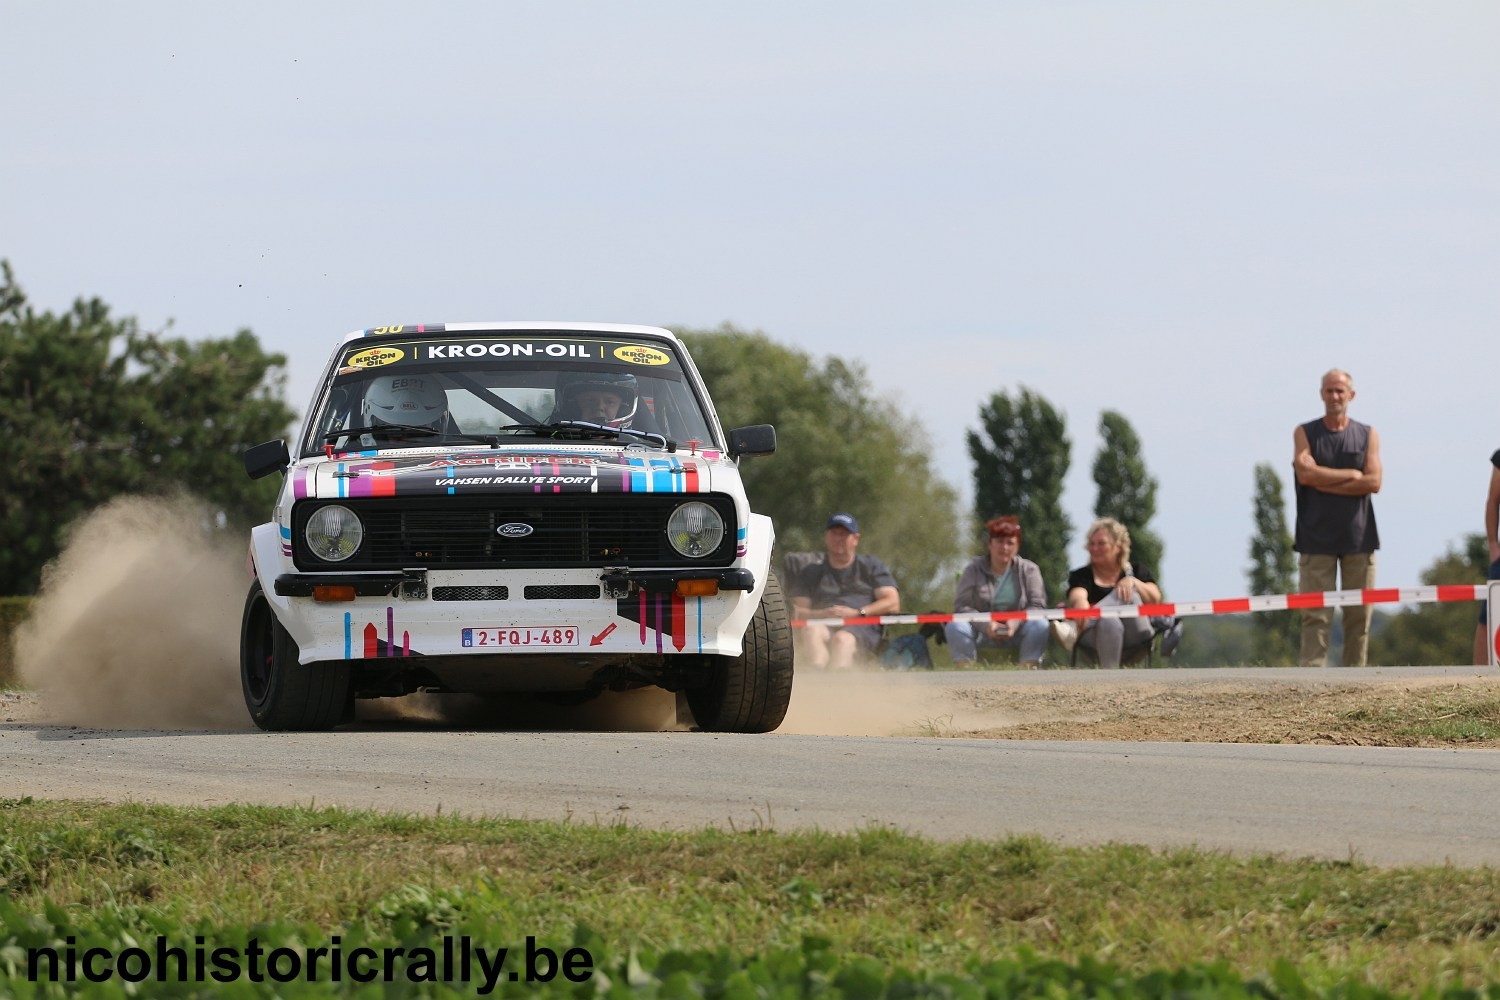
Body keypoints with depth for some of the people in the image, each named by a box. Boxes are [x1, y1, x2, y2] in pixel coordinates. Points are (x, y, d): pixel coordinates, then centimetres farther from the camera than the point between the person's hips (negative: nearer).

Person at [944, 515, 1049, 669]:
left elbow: (1037, 605, -5)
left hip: (1017, 633, 0)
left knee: (1040, 625, -30)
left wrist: (1016, 623, -25)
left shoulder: (1029, 570, 3)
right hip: (982, 632, 0)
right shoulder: (973, 571, 2)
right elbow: (961, 606, -7)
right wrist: (986, 624, -25)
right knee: (954, 626, -29)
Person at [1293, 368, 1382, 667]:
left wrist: (1326, 482, -9)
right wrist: (1352, 475, -6)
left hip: (1359, 538, 1)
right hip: (1317, 538, -1)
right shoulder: (1305, 433, 8)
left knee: (1359, 615, 0)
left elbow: (1373, 482, -4)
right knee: (1316, 615, -8)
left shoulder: (1367, 435, 10)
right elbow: (1306, 473, -9)